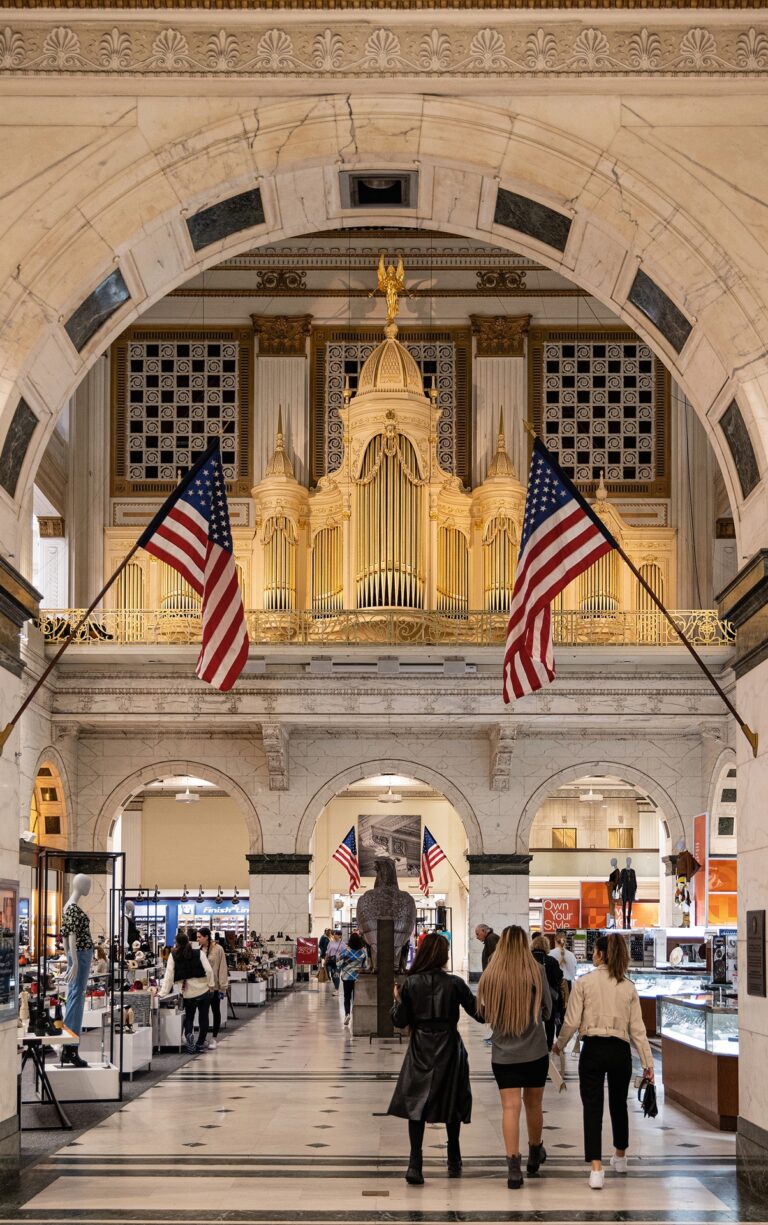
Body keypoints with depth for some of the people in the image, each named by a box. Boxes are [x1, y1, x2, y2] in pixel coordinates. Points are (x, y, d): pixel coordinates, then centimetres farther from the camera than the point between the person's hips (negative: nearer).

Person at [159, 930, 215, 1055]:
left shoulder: (173, 956, -6)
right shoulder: (199, 953, -4)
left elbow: (169, 975, -9)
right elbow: (208, 970, -11)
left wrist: (163, 992, -6)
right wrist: (211, 984, 0)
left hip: (187, 993, 0)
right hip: (203, 990, 0)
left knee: (189, 1017, 16)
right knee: (203, 1017, 14)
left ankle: (189, 1035, -12)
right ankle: (200, 1043, 17)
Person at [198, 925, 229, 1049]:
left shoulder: (218, 949, -10)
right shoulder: (199, 949, 4)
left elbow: (222, 969, -10)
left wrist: (222, 987, -12)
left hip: (214, 986, -4)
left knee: (215, 1011, 7)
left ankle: (214, 1038, 14)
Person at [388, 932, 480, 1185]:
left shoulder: (411, 983, -7)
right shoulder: (455, 983, -9)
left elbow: (400, 1021, -4)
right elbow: (477, 1011, -3)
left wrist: (397, 1001, 14)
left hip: (420, 1050, 0)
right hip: (449, 1048, 0)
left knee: (416, 1103, 3)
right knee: (452, 1103, 16)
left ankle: (415, 1164, -12)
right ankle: (454, 1162, 27)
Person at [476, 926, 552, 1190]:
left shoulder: (490, 976, -5)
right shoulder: (537, 971, -9)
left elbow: (484, 1013, 5)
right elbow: (547, 1009, 0)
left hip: (503, 1053, 0)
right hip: (535, 1051, 0)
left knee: (510, 1107, -1)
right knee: (533, 1105, 16)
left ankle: (513, 1166, -10)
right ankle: (535, 1155, 36)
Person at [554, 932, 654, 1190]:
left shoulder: (584, 982, -5)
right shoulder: (628, 987, 4)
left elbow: (571, 1022, -5)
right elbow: (637, 1028, 3)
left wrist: (559, 1045, 12)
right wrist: (647, 1062, 7)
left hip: (593, 1049, -3)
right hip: (621, 1052, 3)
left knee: (592, 1109, -1)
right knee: (618, 1104, 22)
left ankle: (596, 1169, -12)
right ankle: (620, 1158, 41)